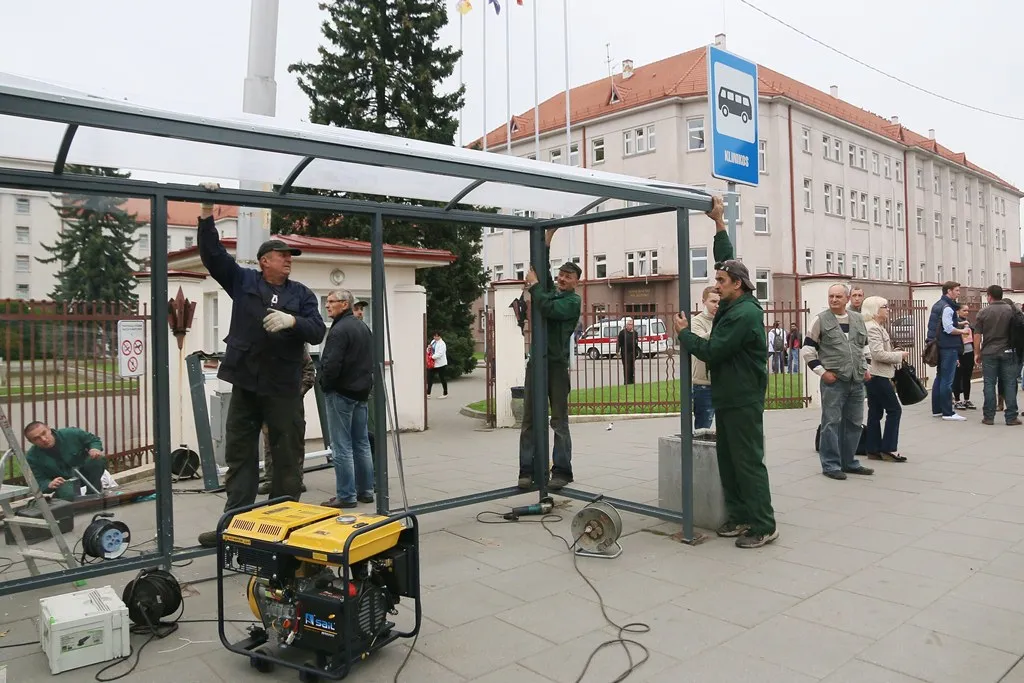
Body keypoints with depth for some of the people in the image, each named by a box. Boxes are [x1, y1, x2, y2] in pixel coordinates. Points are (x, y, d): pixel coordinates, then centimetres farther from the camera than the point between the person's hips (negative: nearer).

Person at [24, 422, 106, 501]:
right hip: (64, 481, -1)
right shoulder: (32, 457, -16)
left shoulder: (71, 434, -18)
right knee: (68, 494, -35)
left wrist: (95, 448, -27)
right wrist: (50, 485, -37)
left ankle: (94, 493, -10)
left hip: (84, 472, 1)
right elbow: (39, 481, -12)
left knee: (99, 459, -30)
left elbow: (94, 440, -3)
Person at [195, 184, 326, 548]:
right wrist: (207, 216, -9)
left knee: (287, 457, 5)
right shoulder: (242, 281, 8)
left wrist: (292, 321, -21)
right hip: (245, 383, 1)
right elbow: (213, 255, 0)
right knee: (239, 455, 8)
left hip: (284, 387, -1)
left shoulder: (302, 294, 6)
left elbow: (317, 331, -3)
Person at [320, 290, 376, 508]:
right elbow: (371, 360, 17)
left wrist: (325, 385, -6)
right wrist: (364, 381, 16)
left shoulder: (339, 330, -16)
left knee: (342, 446, -3)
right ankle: (365, 490, 19)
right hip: (361, 392, 9)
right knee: (361, 443, 13)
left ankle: (346, 496, 0)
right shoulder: (363, 327, 13)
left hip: (341, 393, -9)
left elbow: (331, 365, -22)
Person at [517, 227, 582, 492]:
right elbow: (541, 266, 15)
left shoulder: (573, 300, -2)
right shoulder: (550, 290, 16)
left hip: (557, 364, -5)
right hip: (536, 361, 5)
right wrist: (547, 237, 9)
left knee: (559, 422, -1)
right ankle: (527, 471, 4)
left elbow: (548, 309, -18)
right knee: (530, 420, 2)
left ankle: (561, 472, 3)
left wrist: (534, 285, -7)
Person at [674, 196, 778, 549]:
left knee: (748, 462, -5)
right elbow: (727, 262, 18)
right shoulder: (731, 305, 9)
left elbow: (711, 351, -20)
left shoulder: (745, 314, -19)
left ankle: (764, 525, 2)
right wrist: (719, 223, 13)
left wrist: (684, 332, -6)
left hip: (743, 401, -10)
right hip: (728, 397, 10)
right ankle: (739, 516, 21)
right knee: (728, 461, 12)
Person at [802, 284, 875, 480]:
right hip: (833, 381, -5)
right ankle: (831, 465, 6)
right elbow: (808, 349, -5)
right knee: (832, 423, -2)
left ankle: (849, 462, 24)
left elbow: (864, 347, 23)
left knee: (854, 423, 12)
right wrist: (822, 371, -10)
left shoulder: (857, 319, 11)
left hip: (857, 381, 6)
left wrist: (865, 368, 13)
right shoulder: (821, 320, -5)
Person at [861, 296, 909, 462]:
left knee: (875, 412, 10)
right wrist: (900, 355, -12)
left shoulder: (877, 327, 17)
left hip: (875, 376, 10)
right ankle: (888, 449, 0)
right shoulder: (872, 328, -16)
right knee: (894, 410, -4)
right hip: (877, 376, -10)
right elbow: (878, 354, -22)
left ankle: (873, 450, 14)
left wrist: (896, 354, 10)